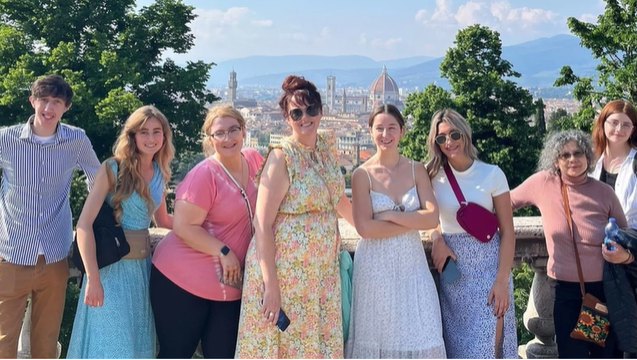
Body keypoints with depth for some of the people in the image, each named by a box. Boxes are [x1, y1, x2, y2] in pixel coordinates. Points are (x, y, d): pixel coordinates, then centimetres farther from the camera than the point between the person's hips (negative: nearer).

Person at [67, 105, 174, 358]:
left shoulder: (161, 174, 6)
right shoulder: (112, 169, -11)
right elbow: (84, 224, -16)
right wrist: (92, 278, -21)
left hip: (143, 264, 6)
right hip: (112, 264, -6)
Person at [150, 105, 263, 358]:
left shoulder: (253, 160, 3)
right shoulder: (204, 174, -17)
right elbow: (183, 227, -20)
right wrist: (223, 252, -21)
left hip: (229, 286, 6)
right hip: (182, 281, -6)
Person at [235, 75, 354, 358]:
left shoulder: (327, 148, 6)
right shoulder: (282, 157, -14)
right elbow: (262, 225, -17)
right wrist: (271, 286, -20)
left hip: (322, 269, 7)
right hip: (283, 269, -6)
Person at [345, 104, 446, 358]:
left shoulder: (416, 170, 5)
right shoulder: (362, 174, -3)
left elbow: (432, 218, -6)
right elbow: (365, 228, -14)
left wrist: (389, 216, -12)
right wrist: (413, 222, -10)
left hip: (412, 262, 3)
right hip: (376, 265, -2)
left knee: (418, 333, 4)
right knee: (378, 332, 5)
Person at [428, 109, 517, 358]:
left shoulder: (492, 174, -5)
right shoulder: (433, 177, 1)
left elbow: (507, 232, -4)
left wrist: (501, 280, -12)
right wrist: (436, 239, -8)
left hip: (487, 266, -2)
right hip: (452, 270, 3)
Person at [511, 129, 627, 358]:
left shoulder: (604, 192, -6)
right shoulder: (543, 183, -6)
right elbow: (508, 201, 10)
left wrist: (624, 254, -12)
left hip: (604, 289, 1)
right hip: (566, 290, 0)